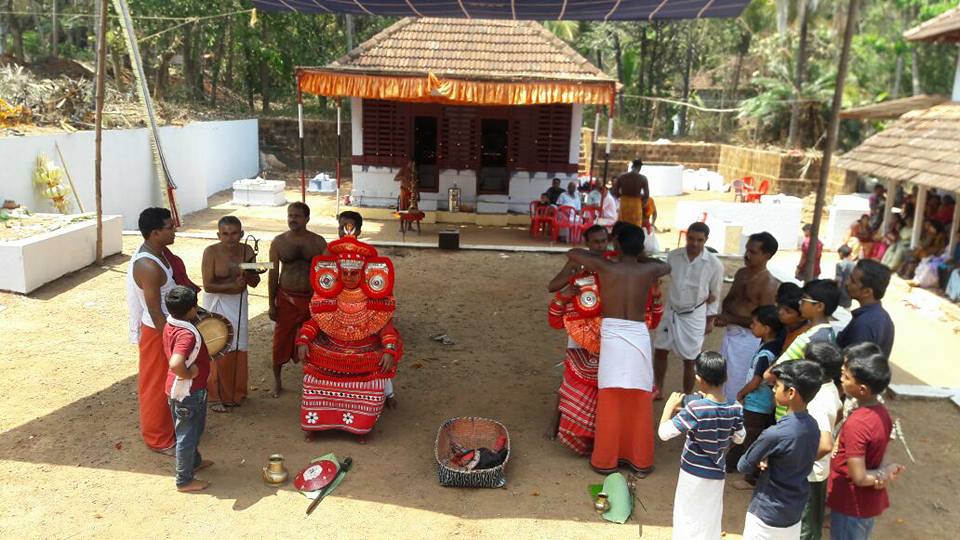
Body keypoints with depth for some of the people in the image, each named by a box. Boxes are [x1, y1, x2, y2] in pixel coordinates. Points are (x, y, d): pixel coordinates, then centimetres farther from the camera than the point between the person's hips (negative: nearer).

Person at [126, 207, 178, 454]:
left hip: (164, 326, 9)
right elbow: (155, 312, -25)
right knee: (157, 385, 7)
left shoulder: (155, 253, 1)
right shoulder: (148, 266, -28)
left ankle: (165, 426, 39)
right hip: (157, 331, -9)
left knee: (164, 382, 22)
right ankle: (158, 438, 22)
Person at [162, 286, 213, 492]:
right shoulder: (187, 334, -31)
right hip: (187, 394, -9)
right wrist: (189, 374, -27)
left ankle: (194, 462, 49)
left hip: (191, 390, 9)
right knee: (186, 435, 8)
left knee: (195, 429, 28)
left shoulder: (171, 324, -2)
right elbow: (175, 364, -45)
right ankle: (184, 481, 25)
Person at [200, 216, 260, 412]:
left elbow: (255, 283, 2)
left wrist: (249, 274, -18)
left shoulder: (247, 251, -3)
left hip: (239, 303, 4)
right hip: (217, 304, -4)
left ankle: (235, 392, 28)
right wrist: (233, 285, -26)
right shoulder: (211, 252, -15)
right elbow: (208, 285, -17)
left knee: (238, 349, 12)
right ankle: (216, 396, 14)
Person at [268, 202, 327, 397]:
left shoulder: (318, 242, -3)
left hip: (312, 299, 0)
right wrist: (271, 304, -1)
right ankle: (277, 380, 26)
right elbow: (273, 274, 0)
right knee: (281, 339, 7)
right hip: (286, 299, 0)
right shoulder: (278, 242, -3)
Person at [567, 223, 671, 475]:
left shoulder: (605, 267, -3)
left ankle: (605, 460, 18)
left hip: (612, 337, -1)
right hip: (639, 337, 2)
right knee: (640, 403, 11)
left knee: (610, 403, 8)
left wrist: (598, 256, 25)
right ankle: (640, 461, 23)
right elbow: (667, 266, 28)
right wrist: (641, 257, 31)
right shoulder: (648, 270, 3)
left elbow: (571, 252, 11)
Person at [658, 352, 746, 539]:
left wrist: (669, 406, -11)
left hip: (693, 473, -4)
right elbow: (739, 438, 7)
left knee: (688, 521, 14)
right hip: (717, 474, 4)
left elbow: (664, 433, -25)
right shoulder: (735, 408, -11)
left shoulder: (695, 408, -26)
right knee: (709, 523, 21)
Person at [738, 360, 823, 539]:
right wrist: (767, 461, -7)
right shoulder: (813, 426, -5)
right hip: (795, 511, 7)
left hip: (768, 515, -7)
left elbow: (743, 466, -17)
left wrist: (759, 462, 3)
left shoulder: (774, 434, -29)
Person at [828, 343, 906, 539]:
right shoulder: (881, 412, -4)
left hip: (851, 505, -8)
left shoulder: (855, 424, -30)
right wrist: (883, 474, -13)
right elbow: (879, 454, 5)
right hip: (870, 501, 8)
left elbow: (858, 477, -26)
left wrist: (882, 473, -9)